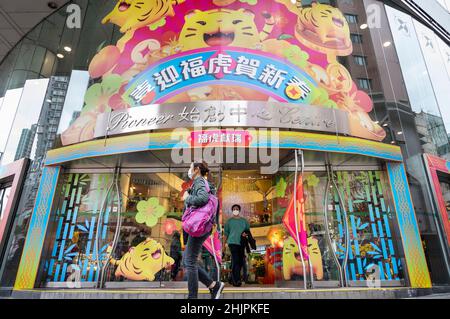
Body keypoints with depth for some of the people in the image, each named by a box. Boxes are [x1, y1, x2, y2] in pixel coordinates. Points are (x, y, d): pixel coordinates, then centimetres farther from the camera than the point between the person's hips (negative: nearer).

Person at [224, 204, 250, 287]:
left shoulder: (244, 221, 13)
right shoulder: (229, 221, 7)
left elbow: (248, 230, 17)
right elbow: (226, 233, 9)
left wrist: (245, 234, -6)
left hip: (241, 243, 4)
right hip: (232, 242, -4)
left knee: (240, 262, 6)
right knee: (235, 261, -14)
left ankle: (233, 279, 22)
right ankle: (237, 280, -13)